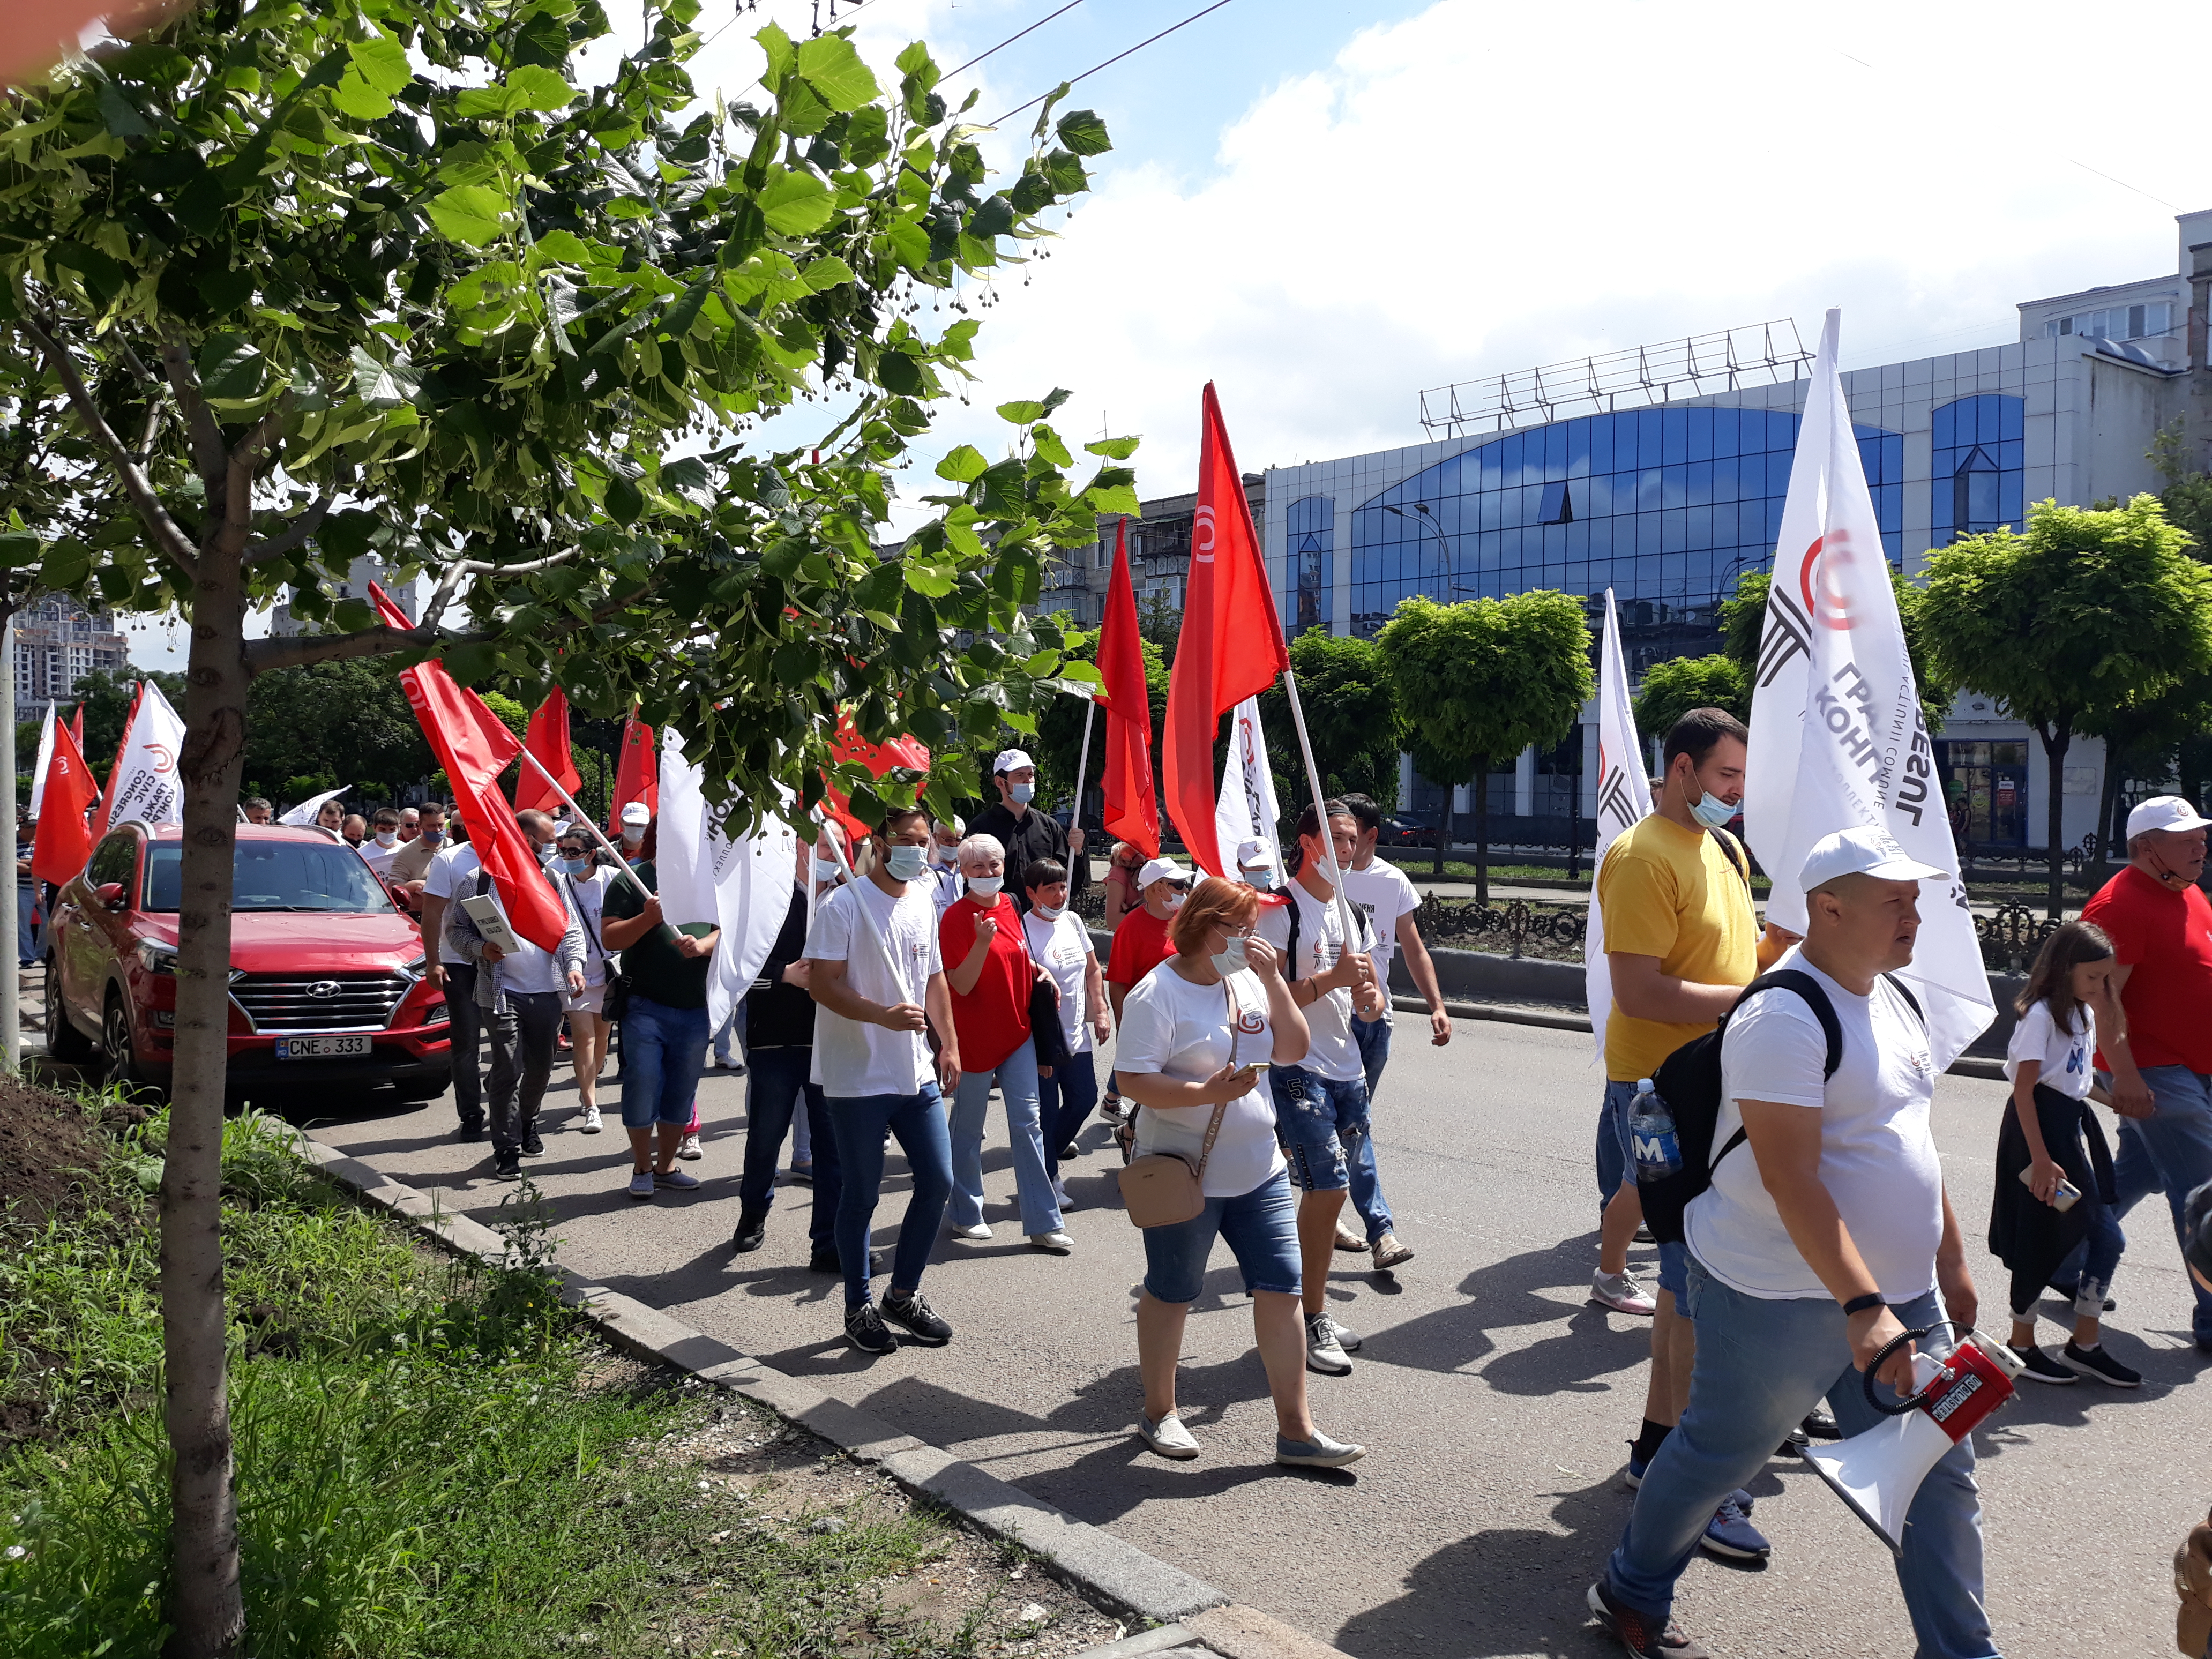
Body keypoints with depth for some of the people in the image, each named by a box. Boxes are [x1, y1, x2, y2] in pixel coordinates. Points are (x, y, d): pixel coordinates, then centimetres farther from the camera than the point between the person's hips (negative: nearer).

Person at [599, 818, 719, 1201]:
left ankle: (666, 1167, 25)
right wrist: (648, 918, -23)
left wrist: (703, 945, -12)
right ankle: (642, 1168, 15)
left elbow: (727, 929, 8)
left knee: (682, 1091, 10)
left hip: (696, 1008, 4)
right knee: (643, 1086, -3)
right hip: (645, 1007, -4)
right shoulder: (632, 881, -1)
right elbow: (609, 939, -7)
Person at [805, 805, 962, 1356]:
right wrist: (885, 1015, -28)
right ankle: (858, 1308, 21)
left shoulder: (923, 903, 10)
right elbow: (822, 984, -17)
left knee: (937, 1181, 7)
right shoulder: (843, 906, -12)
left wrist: (949, 1044, 15)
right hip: (858, 1079, -6)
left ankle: (903, 1294, 25)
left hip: (917, 1074, 6)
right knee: (862, 1194, 4)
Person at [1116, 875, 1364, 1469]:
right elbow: (1132, 1081, -18)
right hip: (1184, 1174, -6)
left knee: (1281, 1289, 4)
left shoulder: (1248, 981, 7)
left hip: (1258, 1170, 6)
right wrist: (1208, 1093, -27)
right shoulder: (1158, 994, -13)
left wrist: (1274, 980, -6)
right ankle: (1159, 1412, 30)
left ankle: (1296, 1430, 12)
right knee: (1171, 1294, 10)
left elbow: (1293, 1051, 5)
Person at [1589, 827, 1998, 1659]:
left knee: (1940, 1474, 10)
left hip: (1900, 1295, 8)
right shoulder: (1783, 1018, -21)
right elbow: (1792, 1179, -27)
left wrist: (1951, 1260, 20)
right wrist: (1863, 1307, -30)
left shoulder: (1897, 999, 9)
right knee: (1718, 1455, 10)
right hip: (1783, 1300, -8)